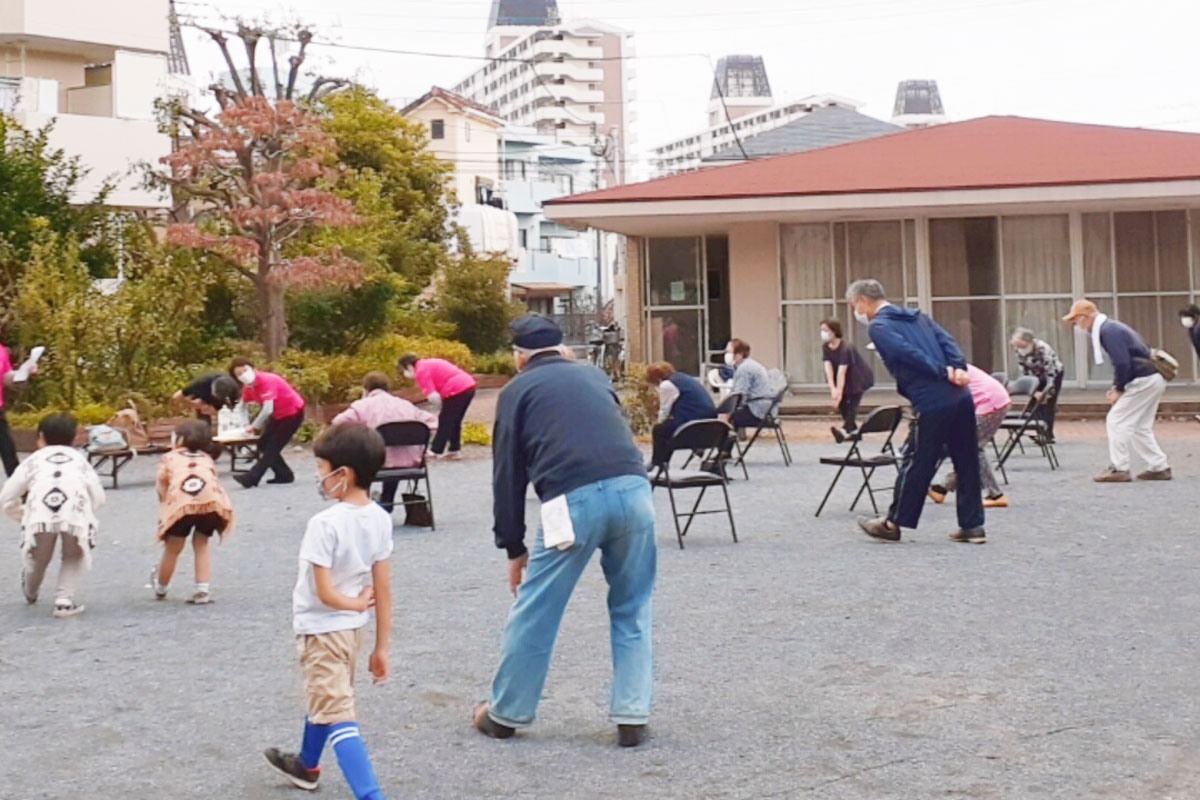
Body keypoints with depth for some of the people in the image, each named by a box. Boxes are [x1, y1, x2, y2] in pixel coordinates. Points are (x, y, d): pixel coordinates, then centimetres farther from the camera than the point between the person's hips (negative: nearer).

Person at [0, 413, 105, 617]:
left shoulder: (34, 459, 30)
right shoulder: (79, 459, 33)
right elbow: (98, 497, 21)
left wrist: (24, 515, 41)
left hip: (39, 515, 1)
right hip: (76, 513, 0)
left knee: (37, 558, 27)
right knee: (74, 557, 26)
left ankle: (30, 594, 52)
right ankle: (64, 600, 10)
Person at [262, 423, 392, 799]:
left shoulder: (325, 524, -24)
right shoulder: (380, 519, -4)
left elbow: (325, 593, -23)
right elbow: (384, 590, -1)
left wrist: (356, 604, -3)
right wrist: (382, 646, 5)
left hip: (321, 629, -8)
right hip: (353, 628, 8)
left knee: (338, 715, -8)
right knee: (325, 698, 29)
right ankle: (306, 765, 52)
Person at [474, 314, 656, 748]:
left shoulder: (518, 390, 17)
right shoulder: (594, 374, 27)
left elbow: (508, 472, 15)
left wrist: (513, 548, 20)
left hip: (574, 501, -3)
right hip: (633, 490, 4)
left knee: (534, 612, 11)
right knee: (632, 611, 17)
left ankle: (505, 714, 23)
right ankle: (632, 717, 14)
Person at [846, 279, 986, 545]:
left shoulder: (878, 326, 0)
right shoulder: (917, 316, 23)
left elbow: (908, 353, -15)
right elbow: (948, 341, 9)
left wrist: (945, 373, -14)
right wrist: (959, 369, -4)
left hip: (931, 405, -7)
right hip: (962, 399, 7)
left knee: (916, 465, 4)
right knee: (967, 463, 10)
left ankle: (893, 523, 16)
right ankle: (973, 525, 15)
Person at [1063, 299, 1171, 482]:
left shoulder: (1109, 331, -15)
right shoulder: (1111, 327, 16)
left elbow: (1122, 363, -23)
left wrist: (1119, 389, -11)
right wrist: (1117, 387, 12)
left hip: (1143, 381, -10)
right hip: (1153, 379, 10)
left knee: (1116, 420, -5)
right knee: (1140, 427, 16)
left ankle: (1118, 469, -3)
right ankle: (1159, 467, 18)